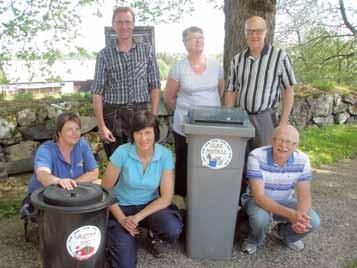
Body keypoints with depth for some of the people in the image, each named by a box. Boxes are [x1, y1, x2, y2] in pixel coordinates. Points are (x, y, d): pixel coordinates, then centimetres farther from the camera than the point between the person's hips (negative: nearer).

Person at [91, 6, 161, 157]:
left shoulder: (147, 50, 6)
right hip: (113, 116, 0)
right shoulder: (105, 54, 2)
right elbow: (97, 92, 1)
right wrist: (101, 126, -7)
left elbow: (155, 86, 6)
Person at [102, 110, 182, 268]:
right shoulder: (122, 152, -20)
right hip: (122, 207, -1)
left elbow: (166, 198, -13)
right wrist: (121, 219, -17)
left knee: (173, 230, -29)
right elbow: (105, 189, -9)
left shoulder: (165, 155, -16)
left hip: (150, 205, 1)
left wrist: (138, 217, -21)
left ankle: (153, 236, 8)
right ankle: (113, 236, 20)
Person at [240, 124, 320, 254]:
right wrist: (290, 214, -46)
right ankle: (254, 240, 2)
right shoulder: (256, 157, -29)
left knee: (312, 221, -19)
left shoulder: (302, 160, -17)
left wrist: (300, 215, -41)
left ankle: (282, 233, 14)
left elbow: (304, 196, -16)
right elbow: (259, 196, -33)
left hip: (285, 202, 4)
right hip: (256, 200, -3)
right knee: (261, 218, -36)